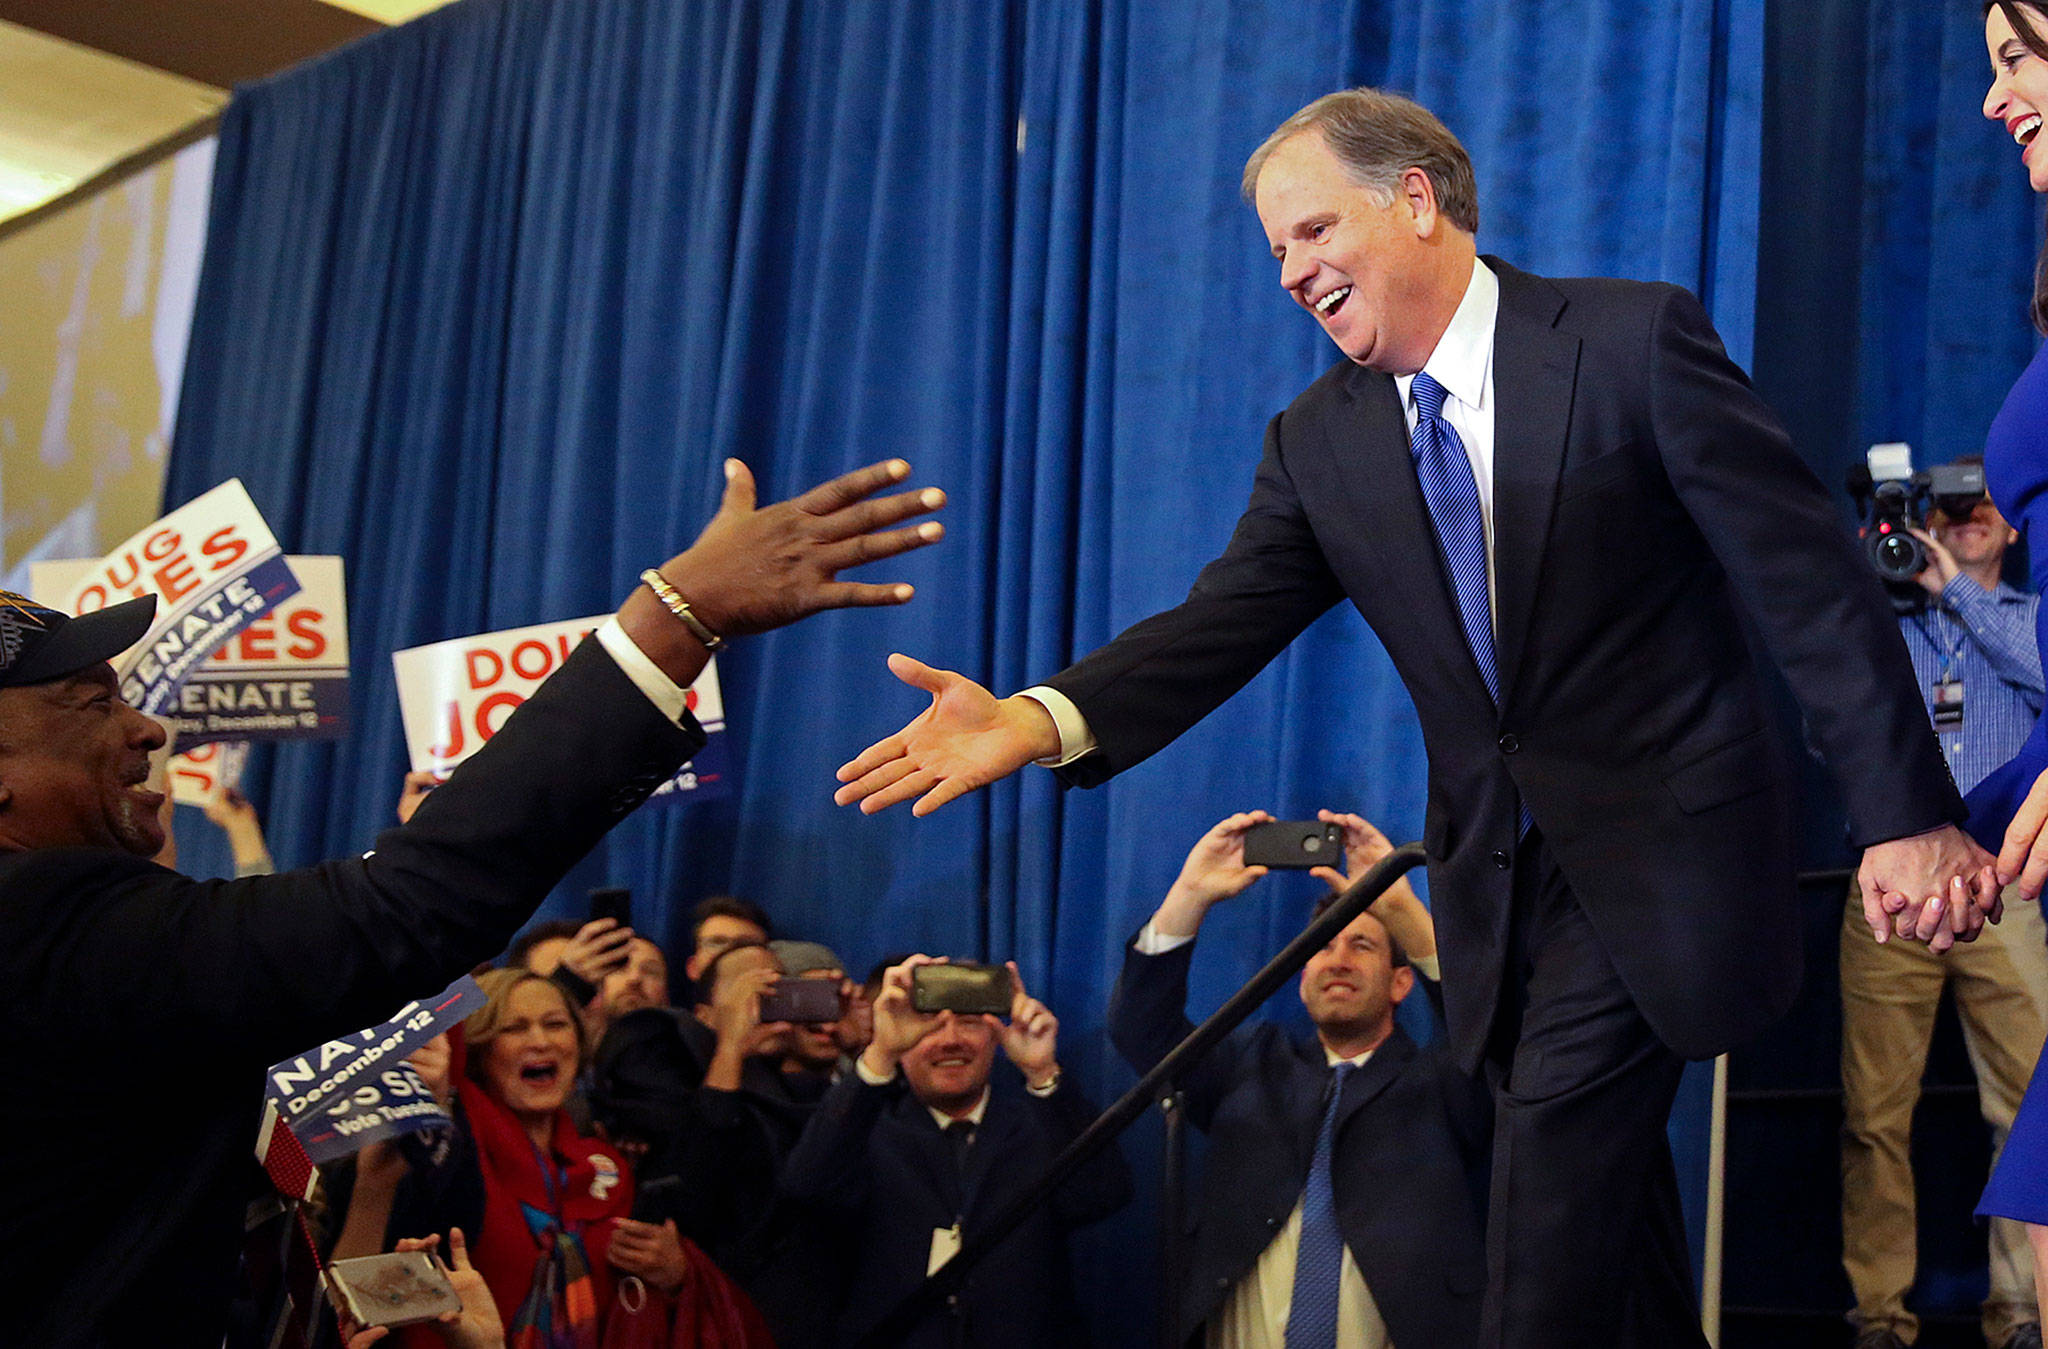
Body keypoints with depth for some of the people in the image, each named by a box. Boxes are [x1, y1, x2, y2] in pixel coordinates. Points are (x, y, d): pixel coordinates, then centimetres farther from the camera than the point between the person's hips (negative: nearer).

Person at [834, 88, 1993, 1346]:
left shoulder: (1635, 339, -10)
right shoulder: (1317, 441, 4)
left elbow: (1811, 576, -10)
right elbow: (1225, 621, -6)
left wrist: (1905, 811, -14)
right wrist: (1043, 717, -24)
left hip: (1657, 851, -5)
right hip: (1499, 875, 5)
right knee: (1609, 1211, 17)